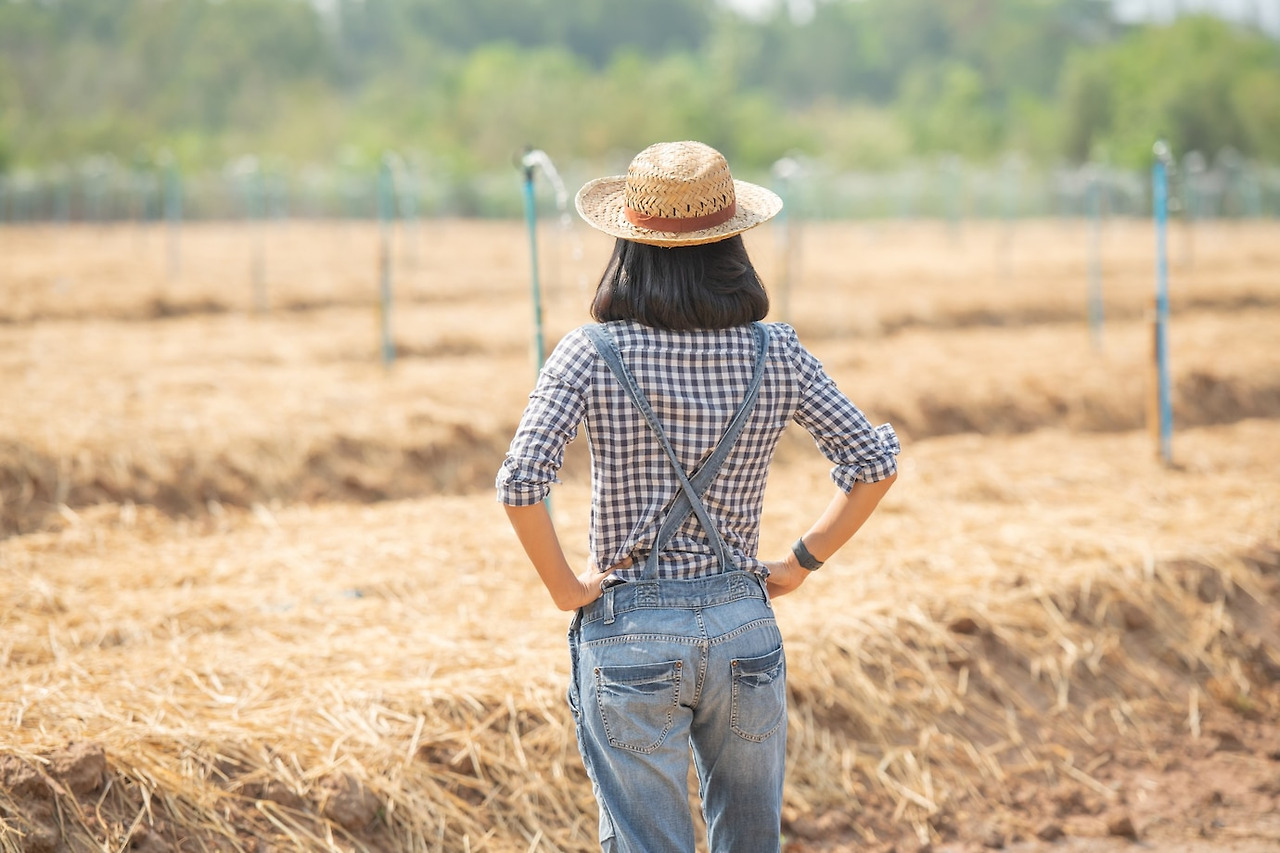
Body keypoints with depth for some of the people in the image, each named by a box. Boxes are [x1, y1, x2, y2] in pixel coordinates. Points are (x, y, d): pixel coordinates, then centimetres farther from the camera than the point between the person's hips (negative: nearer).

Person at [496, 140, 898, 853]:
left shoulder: (593, 354, -10)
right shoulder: (775, 353, -2)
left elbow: (522, 483, -21)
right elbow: (875, 462, -4)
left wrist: (566, 588, -8)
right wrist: (801, 564, 3)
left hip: (631, 636, -3)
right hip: (745, 630, 3)